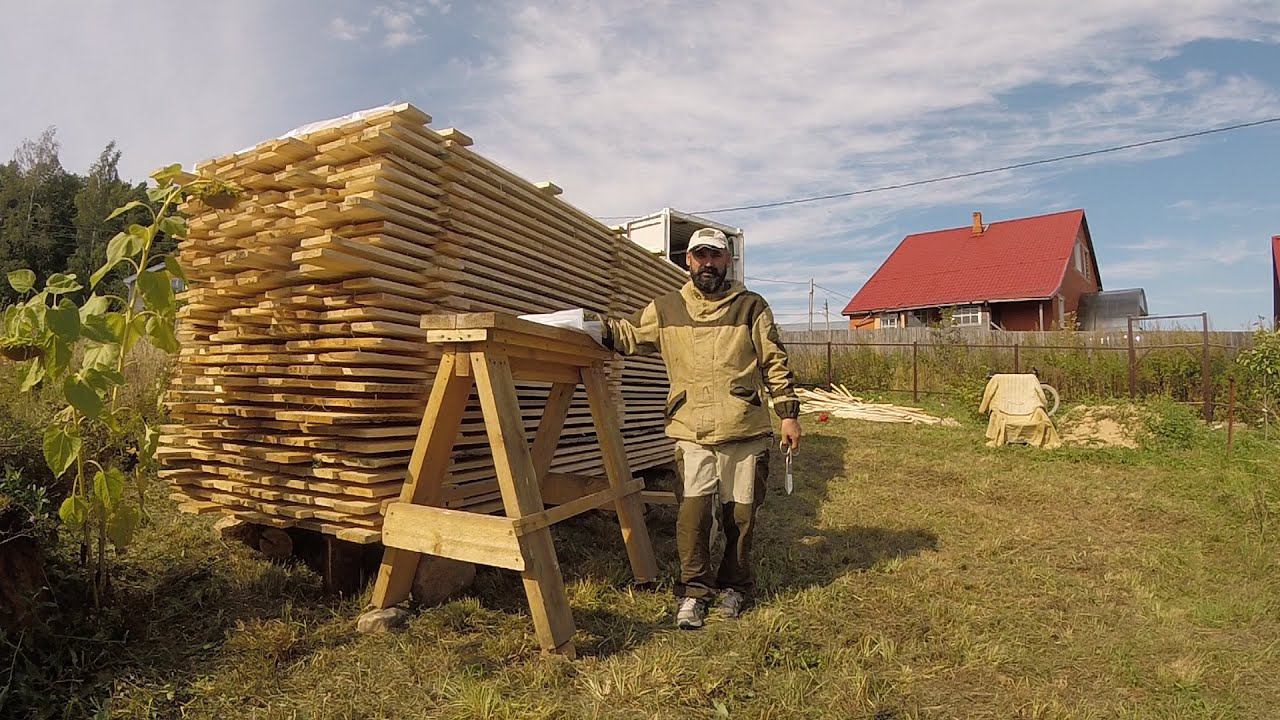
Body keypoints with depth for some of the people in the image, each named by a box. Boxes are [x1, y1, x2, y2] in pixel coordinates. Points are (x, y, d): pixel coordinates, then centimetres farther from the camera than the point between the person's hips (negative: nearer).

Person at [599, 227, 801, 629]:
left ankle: (734, 587, 30)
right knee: (692, 514, -7)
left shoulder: (751, 307, 5)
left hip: (745, 433, 0)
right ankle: (694, 590, 14)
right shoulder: (666, 309, 9)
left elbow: (775, 363, 7)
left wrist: (788, 413, 3)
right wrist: (595, 325, -7)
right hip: (691, 434, 1)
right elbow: (627, 335, 13)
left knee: (740, 516, 9)